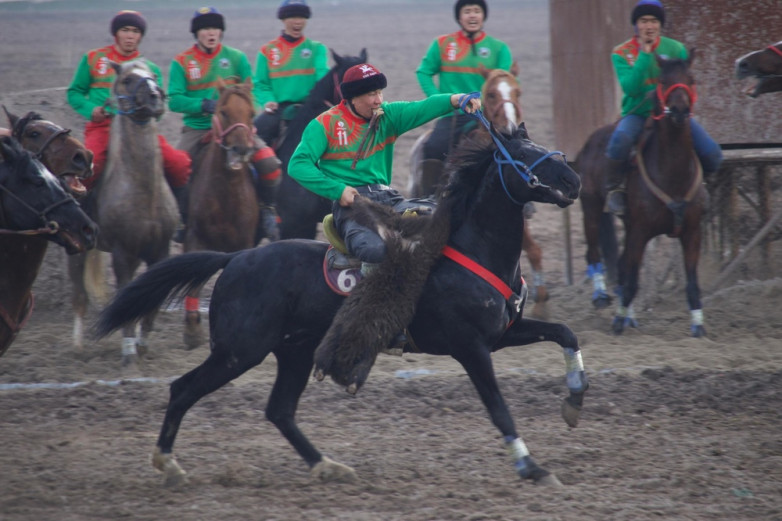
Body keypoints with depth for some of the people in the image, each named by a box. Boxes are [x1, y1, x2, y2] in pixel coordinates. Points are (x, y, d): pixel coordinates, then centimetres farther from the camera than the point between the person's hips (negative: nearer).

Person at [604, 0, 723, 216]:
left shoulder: (676, 49, 2)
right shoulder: (622, 54, -4)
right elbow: (630, 88, -18)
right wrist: (645, 55, -20)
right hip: (638, 114, -3)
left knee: (712, 154, -15)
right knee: (621, 138, -38)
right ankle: (614, 188, -13)